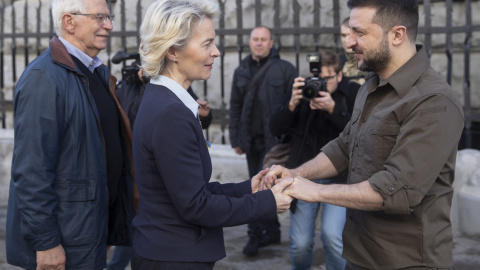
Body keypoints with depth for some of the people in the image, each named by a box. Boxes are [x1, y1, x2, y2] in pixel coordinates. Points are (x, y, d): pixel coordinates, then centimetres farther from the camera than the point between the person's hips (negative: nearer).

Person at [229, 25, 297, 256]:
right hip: (251, 140, 5)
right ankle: (272, 231, 23)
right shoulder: (241, 71, 12)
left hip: (275, 139, -5)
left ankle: (255, 235, 1)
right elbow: (235, 107, 14)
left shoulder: (285, 69, -2)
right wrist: (235, 139, 9)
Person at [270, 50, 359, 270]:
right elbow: (275, 129, -2)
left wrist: (333, 109, -28)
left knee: (332, 235, -19)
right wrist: (292, 105, -19)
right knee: (300, 244, 5)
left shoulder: (352, 93, -5)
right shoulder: (302, 90, 1)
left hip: (338, 178, -2)